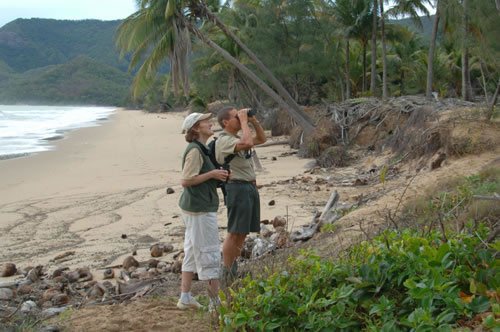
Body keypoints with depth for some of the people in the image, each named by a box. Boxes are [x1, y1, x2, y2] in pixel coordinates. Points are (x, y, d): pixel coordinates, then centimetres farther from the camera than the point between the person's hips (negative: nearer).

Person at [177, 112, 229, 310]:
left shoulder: (200, 149, 13)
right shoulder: (195, 150, -17)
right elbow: (186, 181, -21)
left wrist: (217, 175, 7)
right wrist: (212, 174, -18)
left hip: (194, 207, 10)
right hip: (200, 209, -10)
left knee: (193, 252, 15)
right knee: (209, 252, -2)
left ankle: (185, 297, 22)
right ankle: (216, 300, 7)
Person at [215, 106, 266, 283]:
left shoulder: (238, 137, 16)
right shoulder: (224, 140, -14)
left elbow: (261, 139, 24)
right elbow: (248, 143, -31)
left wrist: (253, 120, 11)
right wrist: (244, 121, -19)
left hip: (250, 187, 9)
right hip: (237, 188, -9)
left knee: (243, 232, 14)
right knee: (234, 233, -6)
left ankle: (233, 268, 24)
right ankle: (226, 274, 1)